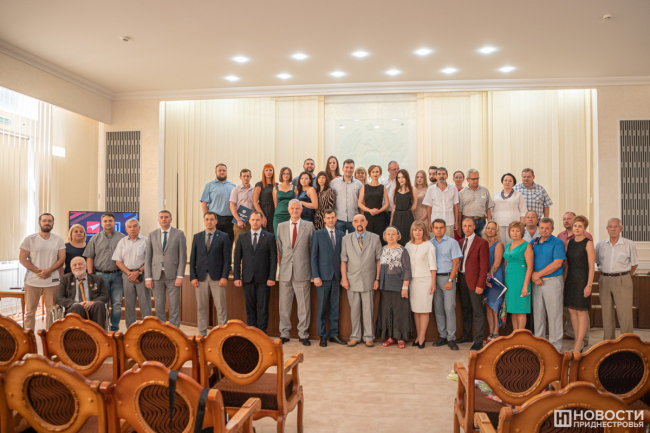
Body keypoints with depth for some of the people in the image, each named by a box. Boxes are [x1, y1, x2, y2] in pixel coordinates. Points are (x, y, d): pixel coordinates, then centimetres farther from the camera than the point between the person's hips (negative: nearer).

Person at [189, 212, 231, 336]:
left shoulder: (223, 237, 3)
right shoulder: (197, 237, 11)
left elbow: (227, 259, -1)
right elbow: (192, 259, 9)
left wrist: (224, 277, -10)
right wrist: (193, 277, 0)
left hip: (217, 277, -3)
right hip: (200, 277, 3)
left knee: (220, 307, -1)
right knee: (201, 307, 7)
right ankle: (202, 334, 16)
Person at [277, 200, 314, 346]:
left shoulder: (309, 226, 3)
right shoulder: (281, 226, 10)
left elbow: (313, 248, 8)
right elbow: (280, 248, 16)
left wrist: (308, 265, 8)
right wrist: (285, 262, 10)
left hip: (302, 272, -2)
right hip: (285, 272, 2)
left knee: (304, 305, 3)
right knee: (284, 304, 7)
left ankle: (303, 335, 14)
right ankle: (284, 334, 19)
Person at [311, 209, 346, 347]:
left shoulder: (341, 235, 10)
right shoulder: (318, 234, 2)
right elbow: (313, 256, -1)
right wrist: (315, 276, -8)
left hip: (337, 276, 3)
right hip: (323, 276, -3)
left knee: (335, 307, 7)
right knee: (322, 307, 2)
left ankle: (334, 334, 17)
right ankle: (322, 336, 12)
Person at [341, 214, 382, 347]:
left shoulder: (375, 239, 4)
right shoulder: (346, 239, 5)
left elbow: (378, 260, 4)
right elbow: (343, 260, 4)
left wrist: (377, 279, -1)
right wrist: (344, 279, -3)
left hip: (368, 280, 0)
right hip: (352, 280, 1)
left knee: (368, 309, 4)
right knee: (354, 309, 6)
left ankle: (368, 337, 16)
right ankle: (355, 337, 17)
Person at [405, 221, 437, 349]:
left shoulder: (429, 246, -2)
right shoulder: (408, 246, 9)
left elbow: (432, 266, -4)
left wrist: (433, 283, -7)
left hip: (425, 280, -4)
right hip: (412, 280, 4)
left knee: (424, 310, -2)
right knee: (415, 309, 6)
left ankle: (421, 338, 3)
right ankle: (418, 336, 14)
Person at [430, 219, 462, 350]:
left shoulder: (452, 243, 1)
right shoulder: (429, 243, 10)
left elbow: (456, 263, -3)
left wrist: (450, 280, -10)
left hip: (447, 277, -3)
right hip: (433, 278, 3)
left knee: (449, 308, -8)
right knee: (438, 308, 6)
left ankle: (451, 338, -2)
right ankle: (442, 336, 15)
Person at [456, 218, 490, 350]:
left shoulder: (482, 242, -7)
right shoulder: (460, 242, 13)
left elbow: (484, 266, -10)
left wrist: (480, 284, -15)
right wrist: (457, 278, 2)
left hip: (474, 280, -6)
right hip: (461, 279, 6)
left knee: (477, 312, -2)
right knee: (465, 309, 16)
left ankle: (478, 341, 3)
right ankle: (466, 335, 28)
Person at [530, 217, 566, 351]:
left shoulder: (557, 242, -3)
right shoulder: (534, 243, 12)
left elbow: (557, 263, -13)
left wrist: (539, 274, -13)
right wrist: (534, 276, -9)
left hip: (553, 281, -5)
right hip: (536, 283, 5)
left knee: (554, 314, 0)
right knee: (537, 313, 9)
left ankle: (555, 346, 7)